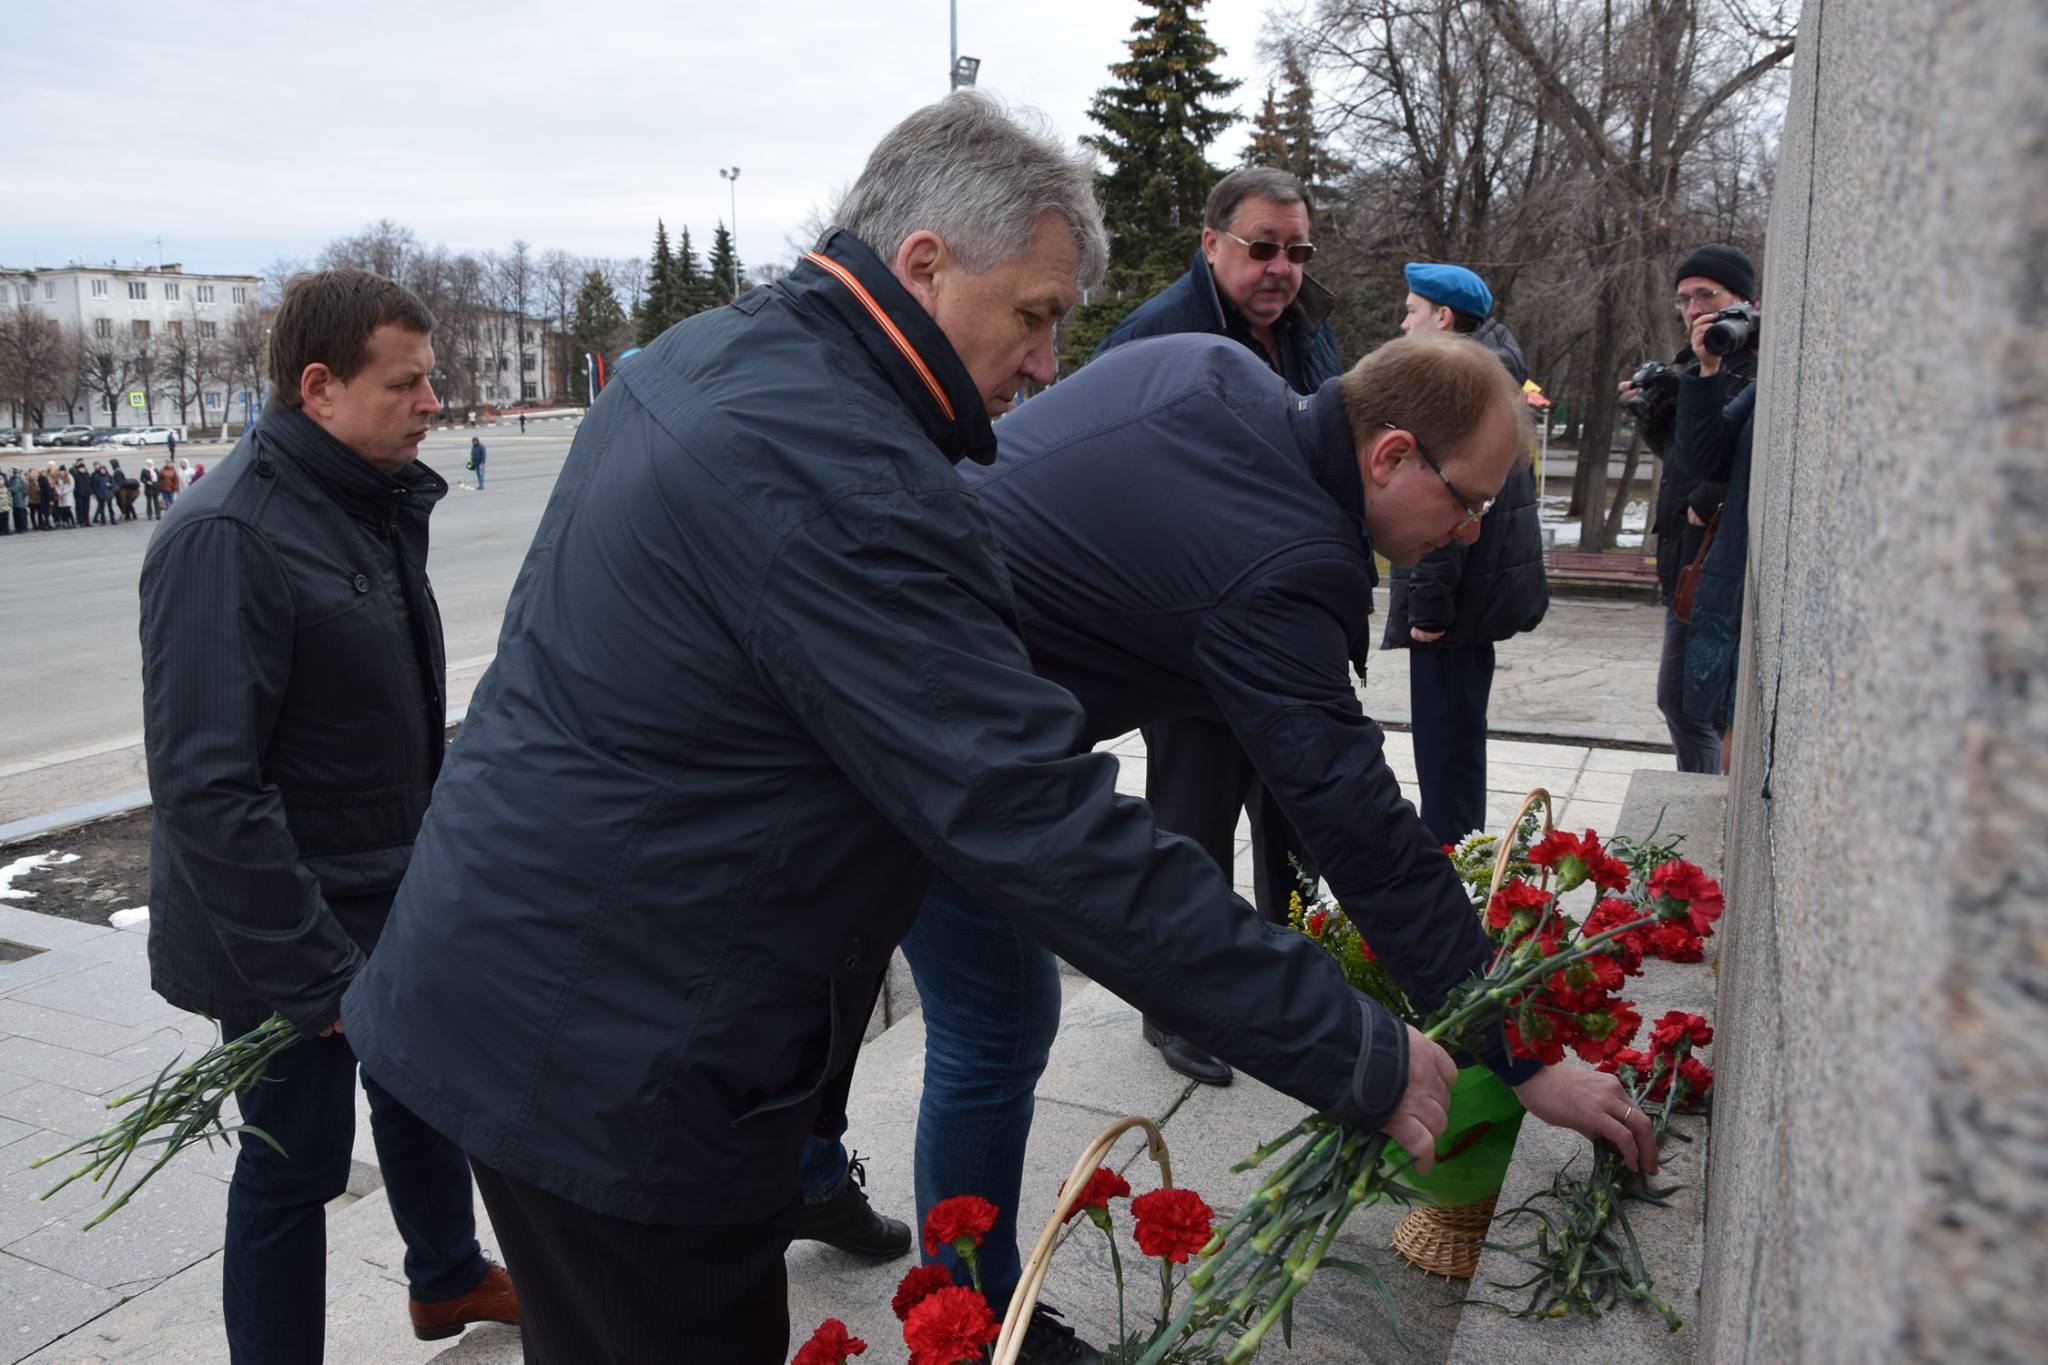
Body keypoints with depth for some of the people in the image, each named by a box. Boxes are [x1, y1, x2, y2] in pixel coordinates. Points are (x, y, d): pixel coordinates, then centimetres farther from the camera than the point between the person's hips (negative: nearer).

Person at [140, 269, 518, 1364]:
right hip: (291, 940, -9)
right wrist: (309, 972, -26)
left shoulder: (375, 506, 5)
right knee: (295, 1161, 6)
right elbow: (206, 786, -28)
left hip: (396, 899, 10)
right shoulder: (225, 536, -24)